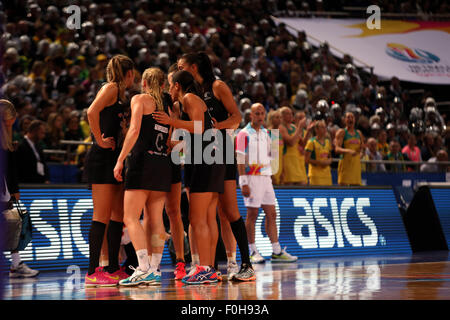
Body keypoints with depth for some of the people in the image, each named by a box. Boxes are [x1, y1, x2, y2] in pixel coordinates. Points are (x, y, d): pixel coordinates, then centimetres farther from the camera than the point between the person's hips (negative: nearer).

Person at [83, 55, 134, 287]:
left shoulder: (119, 94, 20)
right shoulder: (110, 88, -7)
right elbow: (92, 112, -23)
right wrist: (100, 141, -19)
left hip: (113, 159, 9)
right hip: (101, 158, -9)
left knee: (118, 215, 10)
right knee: (102, 216, -11)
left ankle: (113, 269, 14)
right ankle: (93, 272, -11)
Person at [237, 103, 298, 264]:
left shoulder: (265, 133, 15)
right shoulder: (244, 134, -6)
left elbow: (273, 154, 19)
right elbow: (240, 160, -11)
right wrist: (244, 183, -17)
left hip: (266, 177, 7)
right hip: (251, 178, -7)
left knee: (271, 214, 5)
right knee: (252, 215, -3)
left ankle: (277, 251, 7)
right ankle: (253, 252, 4)